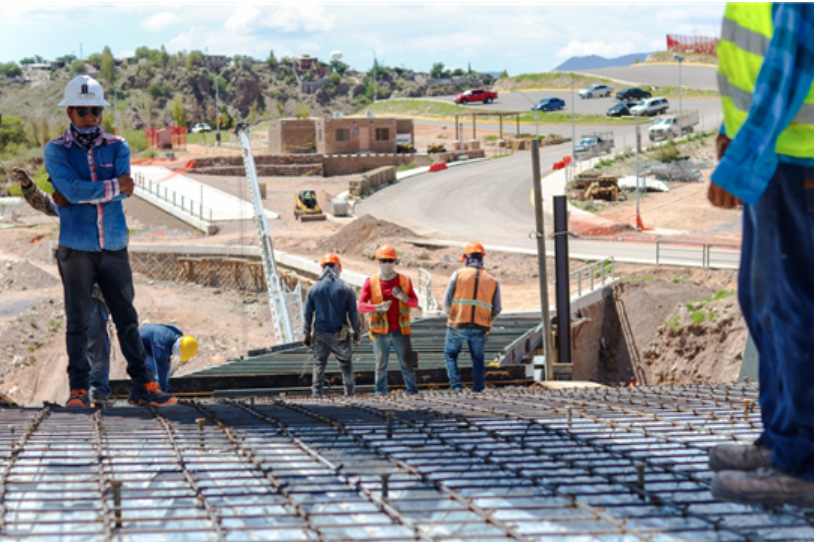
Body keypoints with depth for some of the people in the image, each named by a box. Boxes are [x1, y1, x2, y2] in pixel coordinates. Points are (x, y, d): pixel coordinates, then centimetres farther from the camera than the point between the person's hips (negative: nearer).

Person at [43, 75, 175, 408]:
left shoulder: (117, 147, 9)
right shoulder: (56, 151, 1)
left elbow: (123, 190, -8)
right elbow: (72, 189, -16)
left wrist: (80, 195, -12)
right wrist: (114, 186, -12)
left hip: (115, 247, 3)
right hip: (76, 248, -2)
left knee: (127, 318, 5)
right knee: (78, 321, 2)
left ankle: (143, 386, 7)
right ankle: (79, 389, 9)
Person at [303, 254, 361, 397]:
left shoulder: (313, 289, -2)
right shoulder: (346, 289, -5)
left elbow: (308, 314, 2)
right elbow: (353, 314, -2)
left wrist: (307, 334, 10)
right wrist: (357, 333, 8)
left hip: (320, 334, 1)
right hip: (340, 335, -1)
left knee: (319, 365, 8)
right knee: (346, 363, 11)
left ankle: (316, 393, 6)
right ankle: (350, 391, 11)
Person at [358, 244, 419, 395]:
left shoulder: (405, 280, 8)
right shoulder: (371, 282, 3)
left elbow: (415, 302, 8)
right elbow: (361, 306, -3)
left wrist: (403, 297, -12)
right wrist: (377, 307, -20)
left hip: (401, 331, 1)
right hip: (380, 332, -1)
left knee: (407, 364, 2)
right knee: (381, 366, 1)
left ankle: (412, 391, 10)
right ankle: (380, 393, 8)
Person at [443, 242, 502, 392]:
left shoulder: (458, 274, 0)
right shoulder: (493, 280, 7)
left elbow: (447, 300, 0)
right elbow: (497, 309, 8)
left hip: (458, 325, -2)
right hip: (480, 328, 2)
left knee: (450, 355, 15)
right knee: (478, 359, 15)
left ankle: (456, 384, -1)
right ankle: (478, 389, 10)